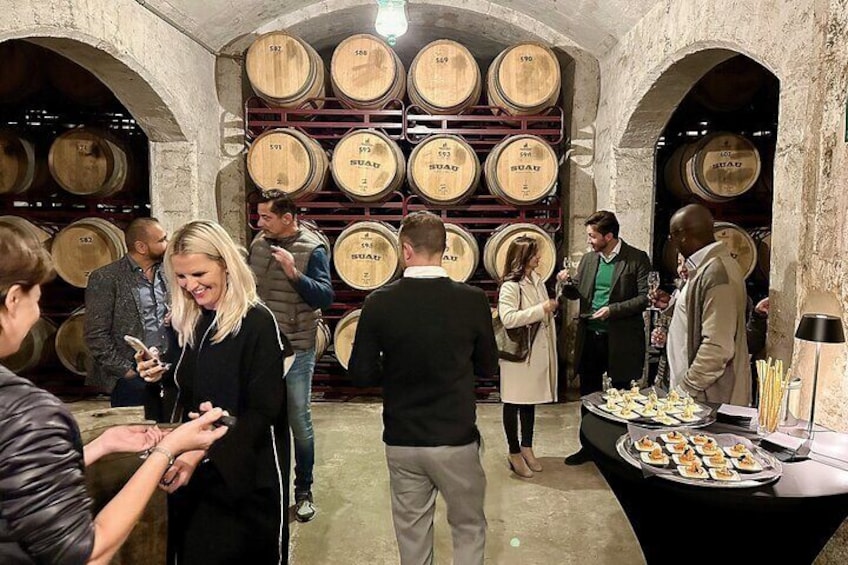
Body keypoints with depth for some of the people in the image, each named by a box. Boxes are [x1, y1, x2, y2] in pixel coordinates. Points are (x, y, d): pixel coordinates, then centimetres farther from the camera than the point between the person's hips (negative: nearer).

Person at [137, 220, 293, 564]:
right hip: (192, 474, 6)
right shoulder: (186, 322, 4)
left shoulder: (258, 322, -18)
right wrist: (162, 378, -6)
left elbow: (262, 411, -20)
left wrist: (204, 452, -29)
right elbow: (186, 394, 13)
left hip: (243, 475, -6)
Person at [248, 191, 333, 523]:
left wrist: (294, 273, -30)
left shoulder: (313, 249, -12)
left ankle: (304, 491, 24)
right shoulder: (259, 244, 5)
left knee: (299, 423, 6)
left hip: (296, 349, -5)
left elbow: (326, 298, -20)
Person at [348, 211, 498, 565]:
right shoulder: (472, 300, -13)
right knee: (469, 528, 21)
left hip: (401, 442, 1)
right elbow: (488, 368, 0)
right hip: (456, 440, -1)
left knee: (411, 533, 20)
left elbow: (362, 375, -6)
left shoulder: (379, 303, -12)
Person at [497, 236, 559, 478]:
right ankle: (514, 453, 19)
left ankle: (527, 448, 30)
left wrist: (553, 306, 4)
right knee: (513, 403, 6)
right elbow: (508, 318, -30)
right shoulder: (510, 285, -17)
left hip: (538, 351, 8)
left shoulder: (537, 280, 8)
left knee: (530, 401, 16)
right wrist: (542, 309, -27)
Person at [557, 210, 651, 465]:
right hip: (589, 336, 5)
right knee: (588, 396, 14)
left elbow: (645, 298, -11)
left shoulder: (637, 259, -8)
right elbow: (576, 294, 13)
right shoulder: (588, 259, 8)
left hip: (620, 339, -5)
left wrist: (613, 309, -20)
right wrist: (567, 283, -8)